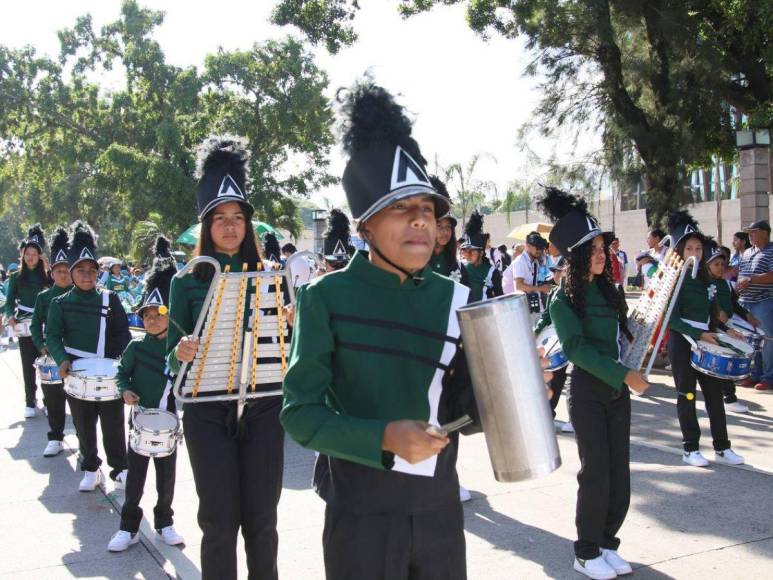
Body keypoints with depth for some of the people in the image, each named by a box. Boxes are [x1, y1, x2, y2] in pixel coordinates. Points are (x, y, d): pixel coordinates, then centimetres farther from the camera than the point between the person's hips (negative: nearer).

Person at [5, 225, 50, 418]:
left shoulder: (47, 276, 3)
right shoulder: (17, 277, 4)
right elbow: (10, 302, 4)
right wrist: (11, 317, -15)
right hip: (25, 326, 0)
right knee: (28, 365, 2)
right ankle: (30, 402, 5)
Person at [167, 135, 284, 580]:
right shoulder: (188, 282, 0)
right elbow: (174, 357, 1)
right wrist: (180, 352, -21)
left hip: (262, 408, 1)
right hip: (208, 412, -1)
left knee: (261, 520, 7)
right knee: (220, 522, 3)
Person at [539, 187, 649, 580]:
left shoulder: (608, 290, 9)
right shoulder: (563, 299, -11)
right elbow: (577, 349, -18)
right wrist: (624, 375, -22)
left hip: (617, 389, 6)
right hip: (588, 391, -6)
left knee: (620, 472, 9)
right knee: (596, 473, -1)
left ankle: (607, 544, 24)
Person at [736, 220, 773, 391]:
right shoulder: (747, 252, 17)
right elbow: (740, 272, 25)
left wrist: (750, 279, -19)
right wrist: (739, 284, 6)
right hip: (746, 302, 8)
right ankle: (755, 374, 22)